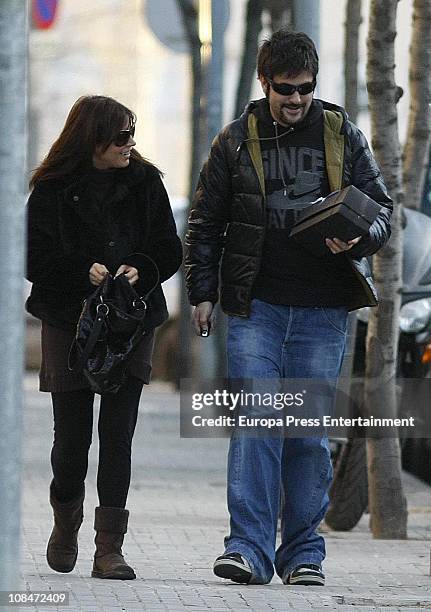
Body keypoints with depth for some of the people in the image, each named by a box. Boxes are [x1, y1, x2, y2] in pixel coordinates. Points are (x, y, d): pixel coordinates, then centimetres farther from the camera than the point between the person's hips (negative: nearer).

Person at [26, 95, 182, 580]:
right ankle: (65, 522, 31)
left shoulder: (143, 182, 3)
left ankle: (109, 549, -6)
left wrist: (139, 270, -16)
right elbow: (35, 258, -6)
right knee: (72, 432, 3)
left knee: (117, 433, -6)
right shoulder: (53, 189, -2)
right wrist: (85, 270, -21)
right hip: (69, 322, -1)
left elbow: (169, 250, 4)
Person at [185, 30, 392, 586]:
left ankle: (303, 553, 11)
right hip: (255, 308, -1)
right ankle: (249, 548, -13)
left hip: (322, 311, 1)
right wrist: (202, 292, 5)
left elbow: (381, 208, 10)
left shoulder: (342, 136, 6)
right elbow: (204, 222, 12)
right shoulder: (236, 141, 5)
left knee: (310, 432, 4)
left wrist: (357, 239, -11)